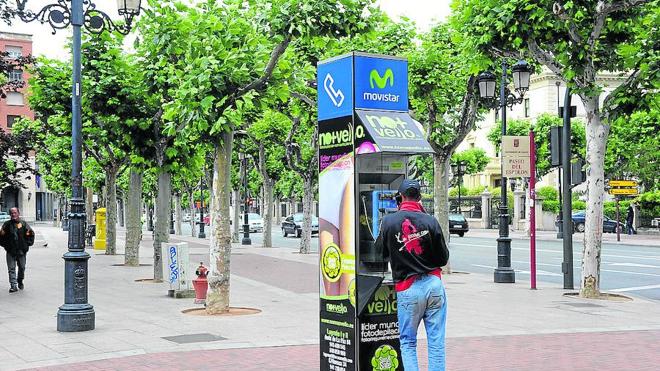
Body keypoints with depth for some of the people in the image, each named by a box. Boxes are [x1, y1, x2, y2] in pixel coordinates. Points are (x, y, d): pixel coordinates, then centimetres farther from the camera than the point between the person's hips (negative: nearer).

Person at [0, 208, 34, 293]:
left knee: (22, 268, 12)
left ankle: (20, 282, 33)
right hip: (10, 251, 0)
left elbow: (31, 234, 3)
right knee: (11, 269, -5)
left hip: (22, 250, 0)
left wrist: (27, 243, -3)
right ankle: (13, 285, -6)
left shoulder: (23, 224, 0)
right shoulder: (7, 224, 1)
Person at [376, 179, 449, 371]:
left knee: (408, 342, 10)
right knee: (437, 342, 7)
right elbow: (444, 258, 2)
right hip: (434, 284, 1)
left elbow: (380, 253, 7)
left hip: (407, 289, -1)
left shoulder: (389, 221, -5)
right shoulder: (430, 221, -4)